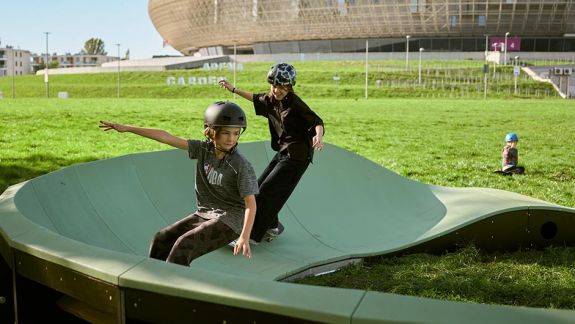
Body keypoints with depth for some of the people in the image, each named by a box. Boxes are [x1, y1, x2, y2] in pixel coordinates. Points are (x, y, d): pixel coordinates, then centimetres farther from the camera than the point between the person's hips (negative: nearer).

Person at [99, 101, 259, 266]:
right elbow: (166, 137, -6)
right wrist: (127, 128, -6)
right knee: (161, 240, -6)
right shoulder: (204, 149, -3)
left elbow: (251, 203, -19)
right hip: (204, 214, 6)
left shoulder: (242, 166, -17)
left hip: (229, 220, -6)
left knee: (184, 246, -23)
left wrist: (244, 237, -33)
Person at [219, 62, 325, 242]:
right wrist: (233, 89, 30)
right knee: (259, 187, 11)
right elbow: (256, 98, 25)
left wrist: (318, 137, -43)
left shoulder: (295, 103, -19)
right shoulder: (270, 99, 3)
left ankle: (251, 234, -5)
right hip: (283, 152, 8)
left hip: (297, 155, -8)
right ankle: (271, 227, 29)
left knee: (266, 191, -11)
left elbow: (316, 121, -23)